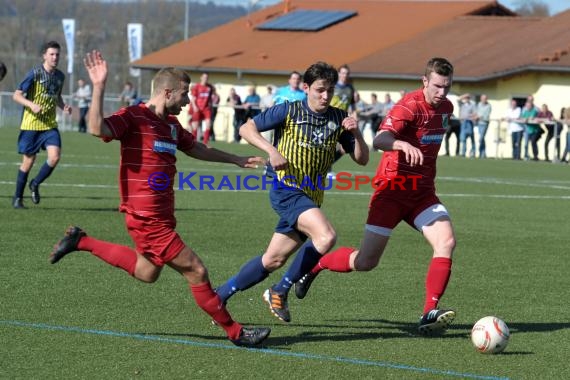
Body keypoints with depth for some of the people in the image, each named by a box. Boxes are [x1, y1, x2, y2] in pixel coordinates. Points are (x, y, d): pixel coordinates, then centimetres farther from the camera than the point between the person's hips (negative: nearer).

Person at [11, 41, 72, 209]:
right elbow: (17, 95, -9)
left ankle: (35, 184, 12)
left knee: (54, 157, -14)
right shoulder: (35, 73, -10)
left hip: (50, 125, 4)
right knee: (28, 161, 1)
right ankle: (17, 198, 18)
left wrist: (64, 106, 3)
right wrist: (32, 105, -25)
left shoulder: (60, 76, 7)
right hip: (31, 124, -4)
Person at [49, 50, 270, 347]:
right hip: (147, 219, -10)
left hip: (161, 216, 10)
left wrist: (236, 160, 34)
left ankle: (81, 242, 31)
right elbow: (97, 128, -33)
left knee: (146, 273, 26)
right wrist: (99, 88, -38)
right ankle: (235, 332, 5)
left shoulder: (171, 124, 11)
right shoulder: (134, 117, -15)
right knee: (196, 271, -5)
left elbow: (197, 149, 28)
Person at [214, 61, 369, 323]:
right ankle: (280, 291, -13)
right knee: (326, 236, -27)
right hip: (286, 190, -6)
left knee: (274, 260, 9)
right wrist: (271, 150, -18)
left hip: (311, 198, 6)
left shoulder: (338, 119, 6)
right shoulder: (288, 111, -5)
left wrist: (356, 133, -11)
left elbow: (362, 159, 7)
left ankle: (221, 294, 26)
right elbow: (246, 128, -2)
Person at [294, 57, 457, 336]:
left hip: (422, 192, 6)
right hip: (392, 189, -6)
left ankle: (429, 313, -20)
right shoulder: (410, 106, -17)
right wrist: (402, 144, -53)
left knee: (446, 242, -19)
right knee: (366, 262, -4)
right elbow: (380, 139, -34)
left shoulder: (446, 108, 8)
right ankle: (315, 264, 25)